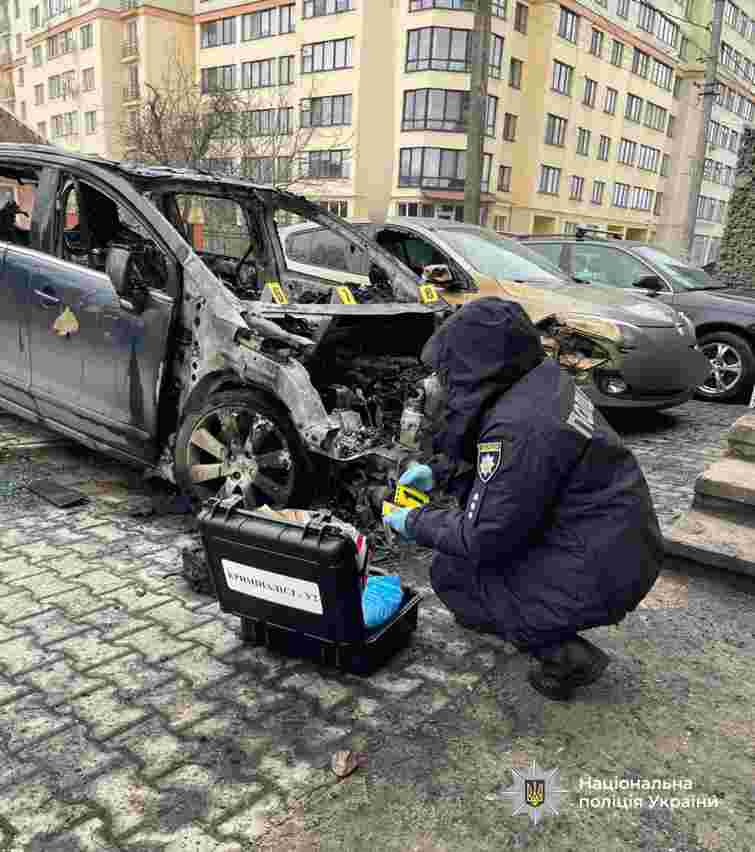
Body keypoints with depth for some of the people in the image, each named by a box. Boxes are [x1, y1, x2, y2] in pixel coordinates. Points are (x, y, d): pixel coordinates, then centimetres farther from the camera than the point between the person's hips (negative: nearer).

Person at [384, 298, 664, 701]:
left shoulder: (518, 426, -28)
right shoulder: (543, 379, 1)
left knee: (450, 574, -3)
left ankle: (564, 655, 3)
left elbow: (484, 538, -20)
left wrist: (416, 524, -5)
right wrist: (440, 473, 11)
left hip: (599, 575, -9)